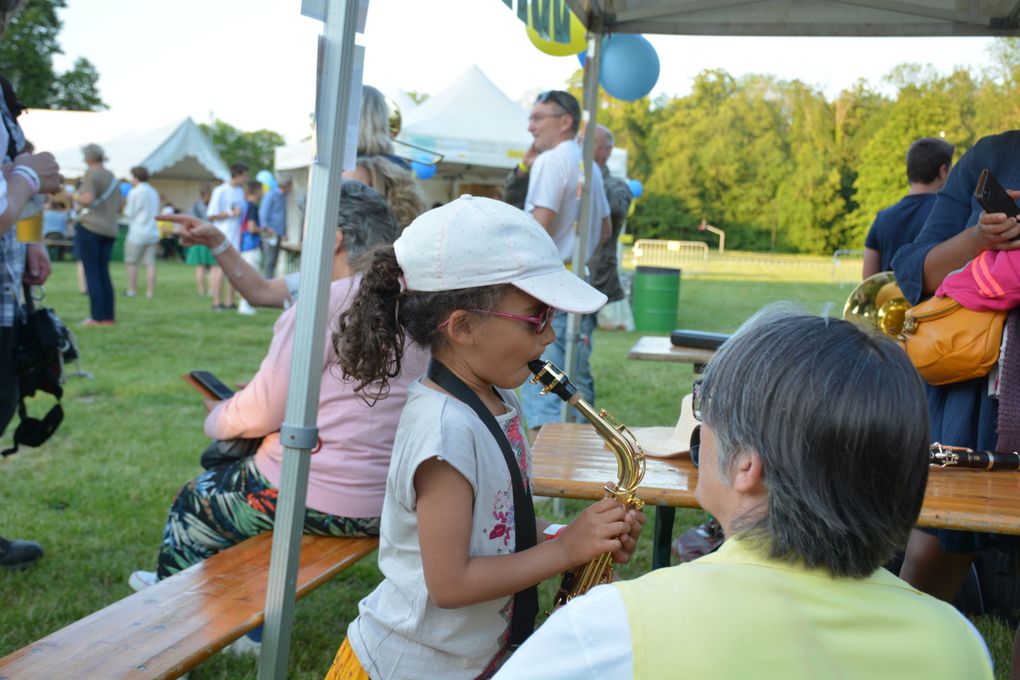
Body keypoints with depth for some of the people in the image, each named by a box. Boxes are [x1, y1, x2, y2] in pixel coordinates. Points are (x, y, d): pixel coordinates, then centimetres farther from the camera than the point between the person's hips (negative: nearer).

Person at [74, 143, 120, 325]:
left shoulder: (91, 173, -7)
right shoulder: (112, 177, 15)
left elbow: (88, 199, -17)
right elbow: (118, 208, 17)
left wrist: (76, 197, 2)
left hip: (89, 226, -7)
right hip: (109, 230, 7)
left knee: (92, 272, -4)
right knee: (104, 272, 10)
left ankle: (97, 317, -8)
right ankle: (109, 316, 9)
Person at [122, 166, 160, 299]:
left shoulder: (134, 193, -9)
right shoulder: (154, 192, 15)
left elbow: (129, 214, -7)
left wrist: (124, 207, 10)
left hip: (137, 233, -6)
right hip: (153, 233, 6)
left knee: (131, 263, 4)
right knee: (150, 263, 4)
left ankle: (132, 290, 5)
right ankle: (150, 292, 1)